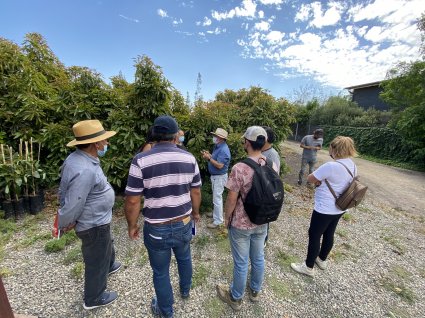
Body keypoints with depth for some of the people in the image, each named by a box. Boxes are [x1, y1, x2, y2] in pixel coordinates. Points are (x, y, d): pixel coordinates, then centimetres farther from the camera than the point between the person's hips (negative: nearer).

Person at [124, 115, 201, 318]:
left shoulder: (141, 161, -18)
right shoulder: (189, 158, -9)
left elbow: (132, 201, -14)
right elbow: (196, 192, 0)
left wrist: (132, 226, 4)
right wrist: (195, 212, 17)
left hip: (157, 229, -3)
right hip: (184, 224, 3)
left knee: (161, 272, 23)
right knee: (184, 258, 32)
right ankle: (185, 290, 60)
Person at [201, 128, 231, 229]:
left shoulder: (223, 149, -25)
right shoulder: (217, 146, 6)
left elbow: (219, 165, -28)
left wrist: (209, 158, -23)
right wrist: (209, 155, 1)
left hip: (220, 177, -10)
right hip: (215, 176, 10)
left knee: (217, 198, -2)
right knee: (215, 196, 23)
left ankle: (217, 221, 10)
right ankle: (216, 213, 41)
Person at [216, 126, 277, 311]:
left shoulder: (239, 168, -26)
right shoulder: (272, 165, -7)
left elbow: (231, 199, -20)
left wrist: (227, 217, -2)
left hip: (241, 224, -5)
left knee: (241, 263, 15)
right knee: (258, 258, 25)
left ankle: (235, 298, 40)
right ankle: (255, 291, 50)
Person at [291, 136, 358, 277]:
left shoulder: (331, 166, -28)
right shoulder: (352, 165, 1)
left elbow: (310, 178, -20)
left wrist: (318, 180, 0)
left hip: (324, 209, -8)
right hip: (339, 208, 9)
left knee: (314, 236, 7)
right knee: (329, 234, 23)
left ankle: (309, 267, 24)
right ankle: (322, 260, 45)